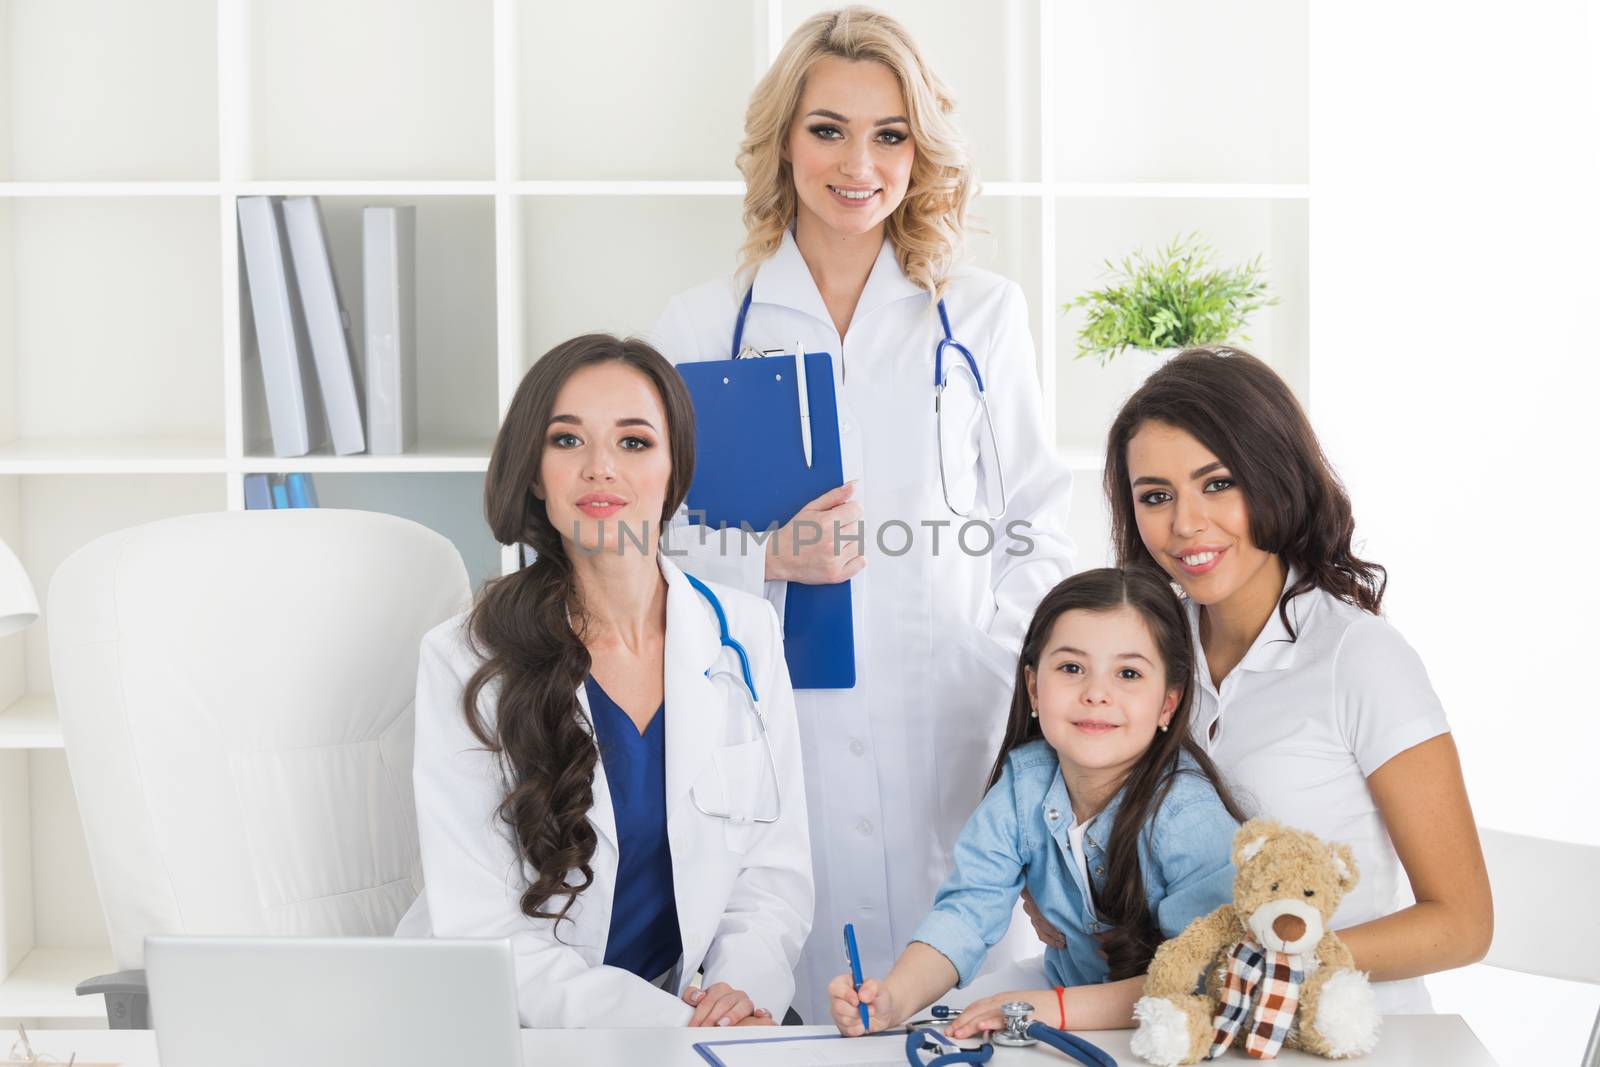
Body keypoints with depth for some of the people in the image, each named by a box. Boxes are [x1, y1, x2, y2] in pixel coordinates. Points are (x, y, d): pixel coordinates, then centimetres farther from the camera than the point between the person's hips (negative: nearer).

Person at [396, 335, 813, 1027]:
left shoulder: (745, 634, 3)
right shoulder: (465, 660, -7)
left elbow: (776, 872, 7)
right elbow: (485, 933, -10)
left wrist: (744, 988, -14)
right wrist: (672, 1023, -22)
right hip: (516, 1043, -3)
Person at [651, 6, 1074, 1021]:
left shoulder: (984, 314, 8)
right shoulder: (700, 327, 6)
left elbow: (1035, 529, 8)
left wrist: (1003, 688, -3)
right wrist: (766, 559, -12)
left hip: (950, 734, 1)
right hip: (775, 733, 0)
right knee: (785, 1008, 0)